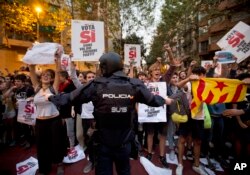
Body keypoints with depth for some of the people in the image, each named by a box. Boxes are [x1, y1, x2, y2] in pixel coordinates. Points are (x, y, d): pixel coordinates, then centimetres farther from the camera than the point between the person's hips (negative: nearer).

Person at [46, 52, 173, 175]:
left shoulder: (96, 85, -16)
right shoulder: (134, 85, -12)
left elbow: (71, 97, -6)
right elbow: (152, 99, 2)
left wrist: (51, 97, 13)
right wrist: (164, 100, 24)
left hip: (104, 142, -2)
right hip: (124, 142, 3)